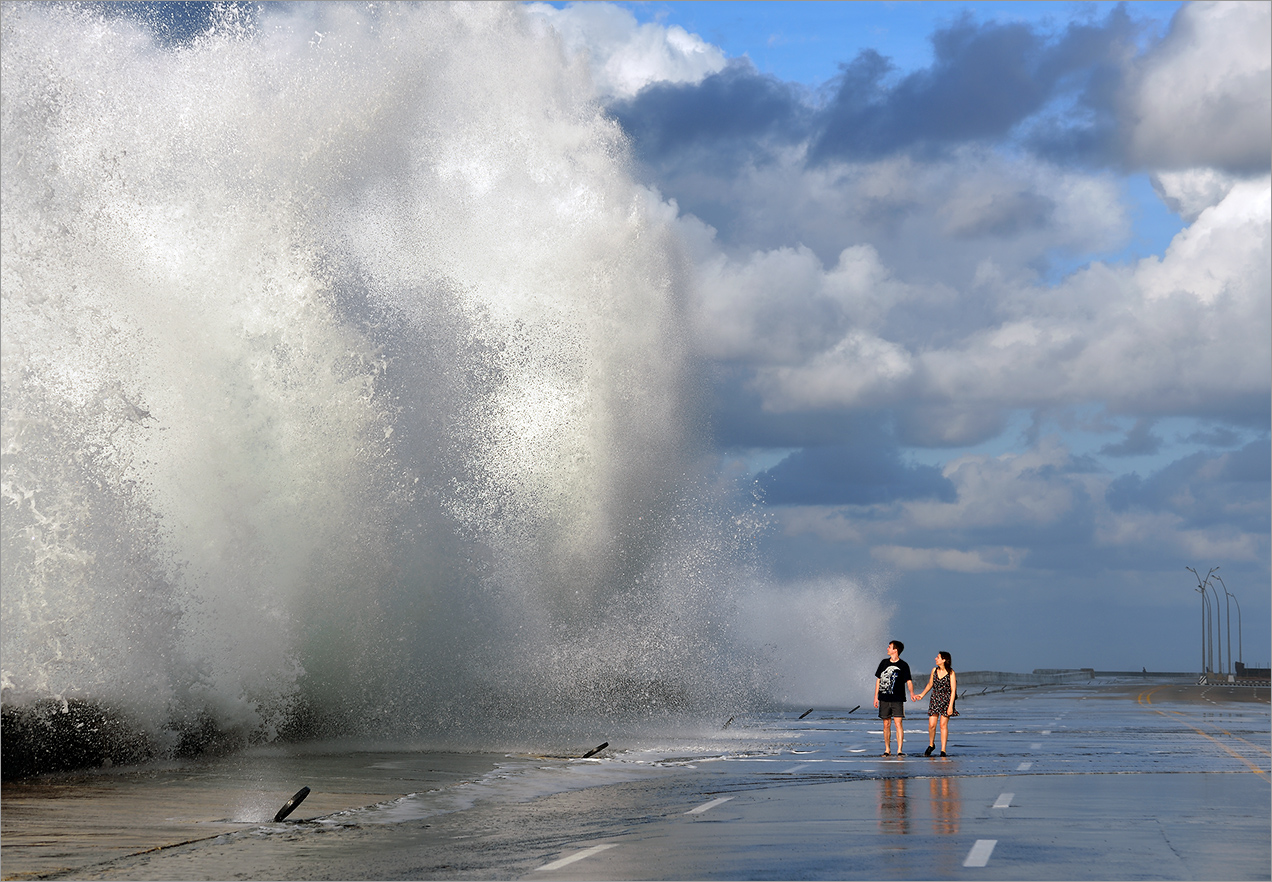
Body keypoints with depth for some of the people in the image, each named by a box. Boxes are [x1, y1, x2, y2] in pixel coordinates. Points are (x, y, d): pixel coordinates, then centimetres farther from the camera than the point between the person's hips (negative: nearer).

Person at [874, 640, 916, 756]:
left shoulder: (903, 665, -1)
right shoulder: (884, 663, 10)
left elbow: (909, 681, -5)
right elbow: (878, 680, 14)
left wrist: (911, 693, -24)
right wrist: (876, 697, 9)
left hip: (897, 699, -3)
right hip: (884, 699, 3)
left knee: (898, 723, -11)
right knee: (886, 724, 5)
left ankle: (900, 750, -11)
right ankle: (887, 750, 12)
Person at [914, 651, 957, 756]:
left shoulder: (951, 673, -10)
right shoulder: (934, 670, 3)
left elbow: (953, 690, -11)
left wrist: (951, 706, -15)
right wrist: (922, 694, 18)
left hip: (946, 700, -4)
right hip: (935, 699, 4)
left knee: (943, 724, -3)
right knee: (931, 725, -2)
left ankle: (943, 750, 3)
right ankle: (931, 745, 22)